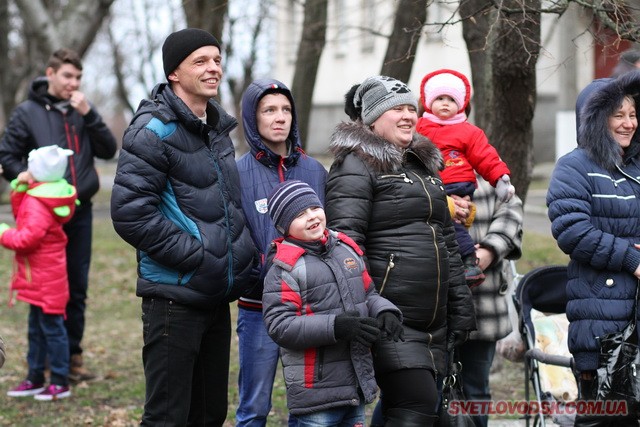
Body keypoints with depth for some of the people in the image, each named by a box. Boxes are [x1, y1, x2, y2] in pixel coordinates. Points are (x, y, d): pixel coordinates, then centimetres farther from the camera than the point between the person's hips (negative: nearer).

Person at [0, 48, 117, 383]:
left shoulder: (82, 110, 9)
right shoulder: (28, 113, 0)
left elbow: (108, 151, 2)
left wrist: (88, 115, -9)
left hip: (80, 211, 4)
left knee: (77, 287, 8)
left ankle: (72, 354, 18)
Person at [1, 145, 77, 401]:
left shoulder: (38, 203, -22)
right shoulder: (36, 195, 10)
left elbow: (29, 237, -29)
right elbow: (21, 215, 18)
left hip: (45, 277, -11)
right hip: (39, 277, 11)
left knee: (52, 327, -4)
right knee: (36, 329, 18)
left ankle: (60, 383, 2)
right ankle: (35, 378, 27)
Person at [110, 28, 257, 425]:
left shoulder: (218, 127, 14)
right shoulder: (154, 130, -12)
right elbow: (129, 213, -20)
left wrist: (242, 250, 9)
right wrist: (196, 255, -19)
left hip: (217, 298, 8)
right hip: (175, 298, -8)